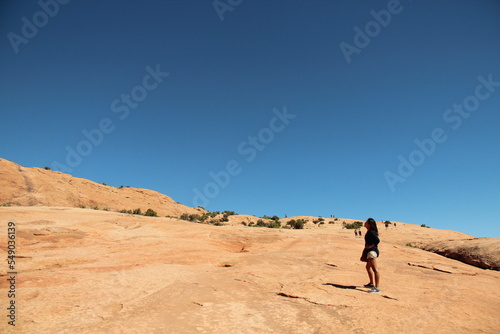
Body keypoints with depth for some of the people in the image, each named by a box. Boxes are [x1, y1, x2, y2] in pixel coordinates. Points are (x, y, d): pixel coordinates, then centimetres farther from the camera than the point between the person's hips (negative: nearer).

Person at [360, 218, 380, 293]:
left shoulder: (371, 232, -17)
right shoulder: (369, 232, 13)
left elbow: (377, 240, -27)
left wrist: (371, 246, -18)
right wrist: (366, 247, 15)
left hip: (372, 251, -12)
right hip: (370, 251, 12)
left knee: (374, 269, -13)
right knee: (368, 267, 26)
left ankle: (377, 288, -15)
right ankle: (372, 283, 39)